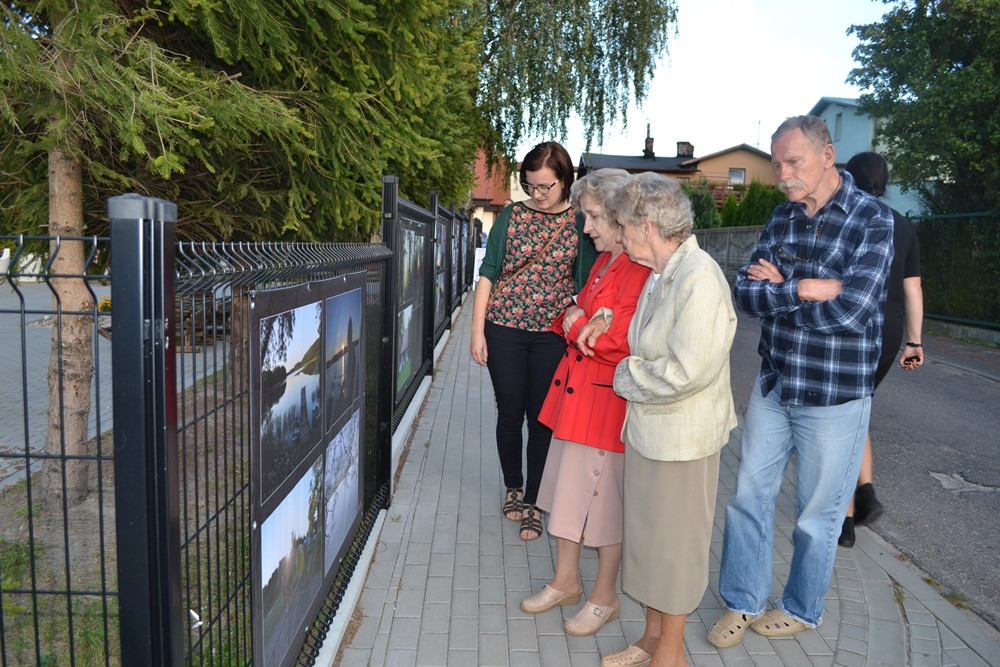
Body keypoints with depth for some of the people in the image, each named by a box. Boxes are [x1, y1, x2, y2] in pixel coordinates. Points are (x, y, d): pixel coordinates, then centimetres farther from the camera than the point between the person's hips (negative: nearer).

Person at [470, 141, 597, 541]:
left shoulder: (580, 222, 0)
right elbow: (487, 274, 3)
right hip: (505, 330, 1)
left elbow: (587, 285, 3)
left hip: (552, 335, -1)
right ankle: (513, 487, 33)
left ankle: (531, 502, 20)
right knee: (510, 414, 9)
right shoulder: (512, 215, 2)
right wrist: (478, 331, -1)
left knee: (542, 420, 5)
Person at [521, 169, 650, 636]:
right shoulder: (602, 262, 11)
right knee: (569, 488, 18)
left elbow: (619, 343, -24)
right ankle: (566, 581, 37)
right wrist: (572, 319, -1)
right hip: (575, 388, 9)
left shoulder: (641, 271, -19)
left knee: (605, 498, 6)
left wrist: (578, 325, -9)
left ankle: (604, 598, 27)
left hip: (608, 399, -9)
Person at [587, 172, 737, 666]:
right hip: (647, 428, 9)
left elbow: (686, 371, -28)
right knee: (647, 535, 19)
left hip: (682, 437, -9)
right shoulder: (660, 274, 5)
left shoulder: (699, 278, -23)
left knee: (674, 542, 8)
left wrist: (626, 376, -14)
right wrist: (607, 320, 15)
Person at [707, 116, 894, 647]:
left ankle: (801, 609, 34)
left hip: (835, 397, -5)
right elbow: (745, 293, -5)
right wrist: (805, 289, -20)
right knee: (748, 496, 12)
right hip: (773, 385, 5)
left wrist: (777, 291, -13)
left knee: (817, 515, 11)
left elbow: (851, 310, -23)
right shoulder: (781, 218, 5)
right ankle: (741, 602, 30)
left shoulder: (872, 219, -12)